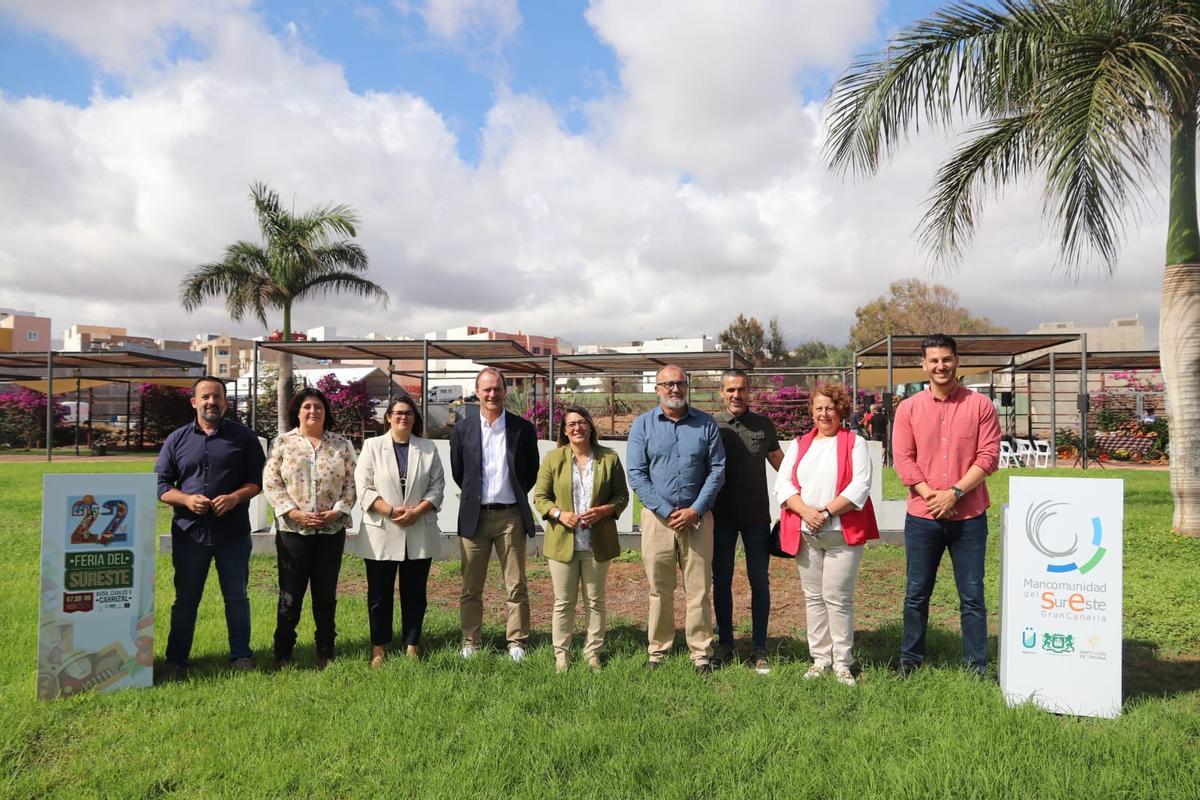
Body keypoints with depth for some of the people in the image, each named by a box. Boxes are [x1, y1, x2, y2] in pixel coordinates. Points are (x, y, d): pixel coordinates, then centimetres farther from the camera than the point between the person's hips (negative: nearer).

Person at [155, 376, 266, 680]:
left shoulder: (243, 437, 2)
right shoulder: (177, 439, 5)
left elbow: (257, 479, 2)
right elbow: (161, 485, 5)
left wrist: (235, 497, -16)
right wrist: (187, 499, -13)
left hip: (233, 532, 0)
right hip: (189, 532, 1)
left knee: (237, 596, 10)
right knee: (186, 599, 9)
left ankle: (241, 655, 22)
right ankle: (176, 660, 20)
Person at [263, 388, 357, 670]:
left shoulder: (341, 444, 6)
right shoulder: (283, 442, 3)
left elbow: (351, 483, 4)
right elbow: (271, 483, -3)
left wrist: (337, 511, -10)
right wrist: (295, 513, -13)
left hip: (331, 529, 2)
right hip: (292, 529, -1)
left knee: (326, 594, 10)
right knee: (290, 595, 4)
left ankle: (325, 652, 21)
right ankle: (282, 654, 17)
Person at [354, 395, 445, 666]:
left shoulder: (428, 449, 8)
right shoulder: (372, 446, 3)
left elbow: (437, 486, 3)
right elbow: (363, 487, -4)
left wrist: (416, 511, -12)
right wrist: (391, 511, -15)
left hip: (419, 534, 1)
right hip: (381, 534, -1)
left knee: (415, 593, 8)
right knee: (379, 594, 6)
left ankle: (412, 646, 19)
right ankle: (379, 648, 17)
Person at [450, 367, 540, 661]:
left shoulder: (523, 428, 0)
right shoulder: (462, 429, 1)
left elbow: (531, 472, 9)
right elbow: (457, 473, 11)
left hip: (511, 515, 0)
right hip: (474, 516, 1)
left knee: (516, 586, 4)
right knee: (471, 587, 8)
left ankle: (517, 642, 15)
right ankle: (471, 642, 20)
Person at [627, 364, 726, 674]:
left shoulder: (706, 424, 5)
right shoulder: (642, 425, 3)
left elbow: (717, 470, 2)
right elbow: (637, 475, -2)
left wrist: (695, 510, -9)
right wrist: (667, 511, -10)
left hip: (697, 517, 0)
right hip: (657, 517, 0)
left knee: (699, 589, 4)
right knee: (659, 590, 7)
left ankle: (701, 653, 14)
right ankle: (658, 650, 19)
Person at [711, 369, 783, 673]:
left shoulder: (763, 425, 2)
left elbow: (778, 460, 15)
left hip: (757, 515, 1)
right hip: (721, 516, -1)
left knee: (760, 581, 5)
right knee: (721, 580, 9)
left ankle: (759, 649, 16)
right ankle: (725, 644, 23)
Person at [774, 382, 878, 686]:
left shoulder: (855, 443, 3)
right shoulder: (799, 444, 14)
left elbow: (860, 486, -9)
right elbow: (783, 483, 4)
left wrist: (827, 511, -16)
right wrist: (805, 511, -12)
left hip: (842, 533, -4)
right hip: (806, 533, 4)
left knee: (838, 598, -2)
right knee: (813, 597, 9)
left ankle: (842, 662, 9)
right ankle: (820, 658, 19)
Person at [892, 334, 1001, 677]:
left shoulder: (980, 405, 1)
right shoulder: (908, 408, 3)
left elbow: (989, 456, -5)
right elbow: (903, 459, -2)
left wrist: (955, 493, -13)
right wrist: (931, 495, -12)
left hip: (969, 517, -1)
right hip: (922, 518, 1)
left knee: (972, 596, 6)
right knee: (916, 594, 9)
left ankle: (976, 668, 17)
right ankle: (909, 662, 22)